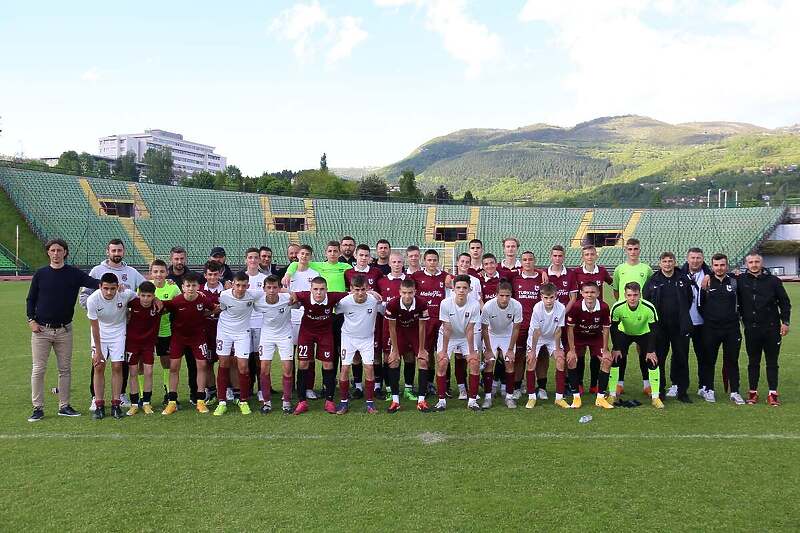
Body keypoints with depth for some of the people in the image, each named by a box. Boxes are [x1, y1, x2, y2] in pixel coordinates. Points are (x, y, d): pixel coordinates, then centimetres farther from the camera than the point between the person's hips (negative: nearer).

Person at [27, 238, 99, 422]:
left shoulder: (74, 274, 2)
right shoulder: (40, 274, 4)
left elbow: (94, 282, -14)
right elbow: (30, 299, 9)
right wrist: (31, 320, -4)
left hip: (64, 330, 1)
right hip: (41, 329, -1)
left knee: (65, 369, 7)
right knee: (38, 370, -1)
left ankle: (64, 406, 17)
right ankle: (38, 408, 8)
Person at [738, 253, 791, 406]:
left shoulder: (773, 280, 2)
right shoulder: (741, 280, 0)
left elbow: (784, 302, 6)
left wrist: (785, 322, 1)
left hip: (772, 328, 0)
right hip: (751, 329, 0)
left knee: (772, 362, 6)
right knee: (753, 362, 9)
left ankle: (773, 393, 12)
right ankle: (753, 392, 17)